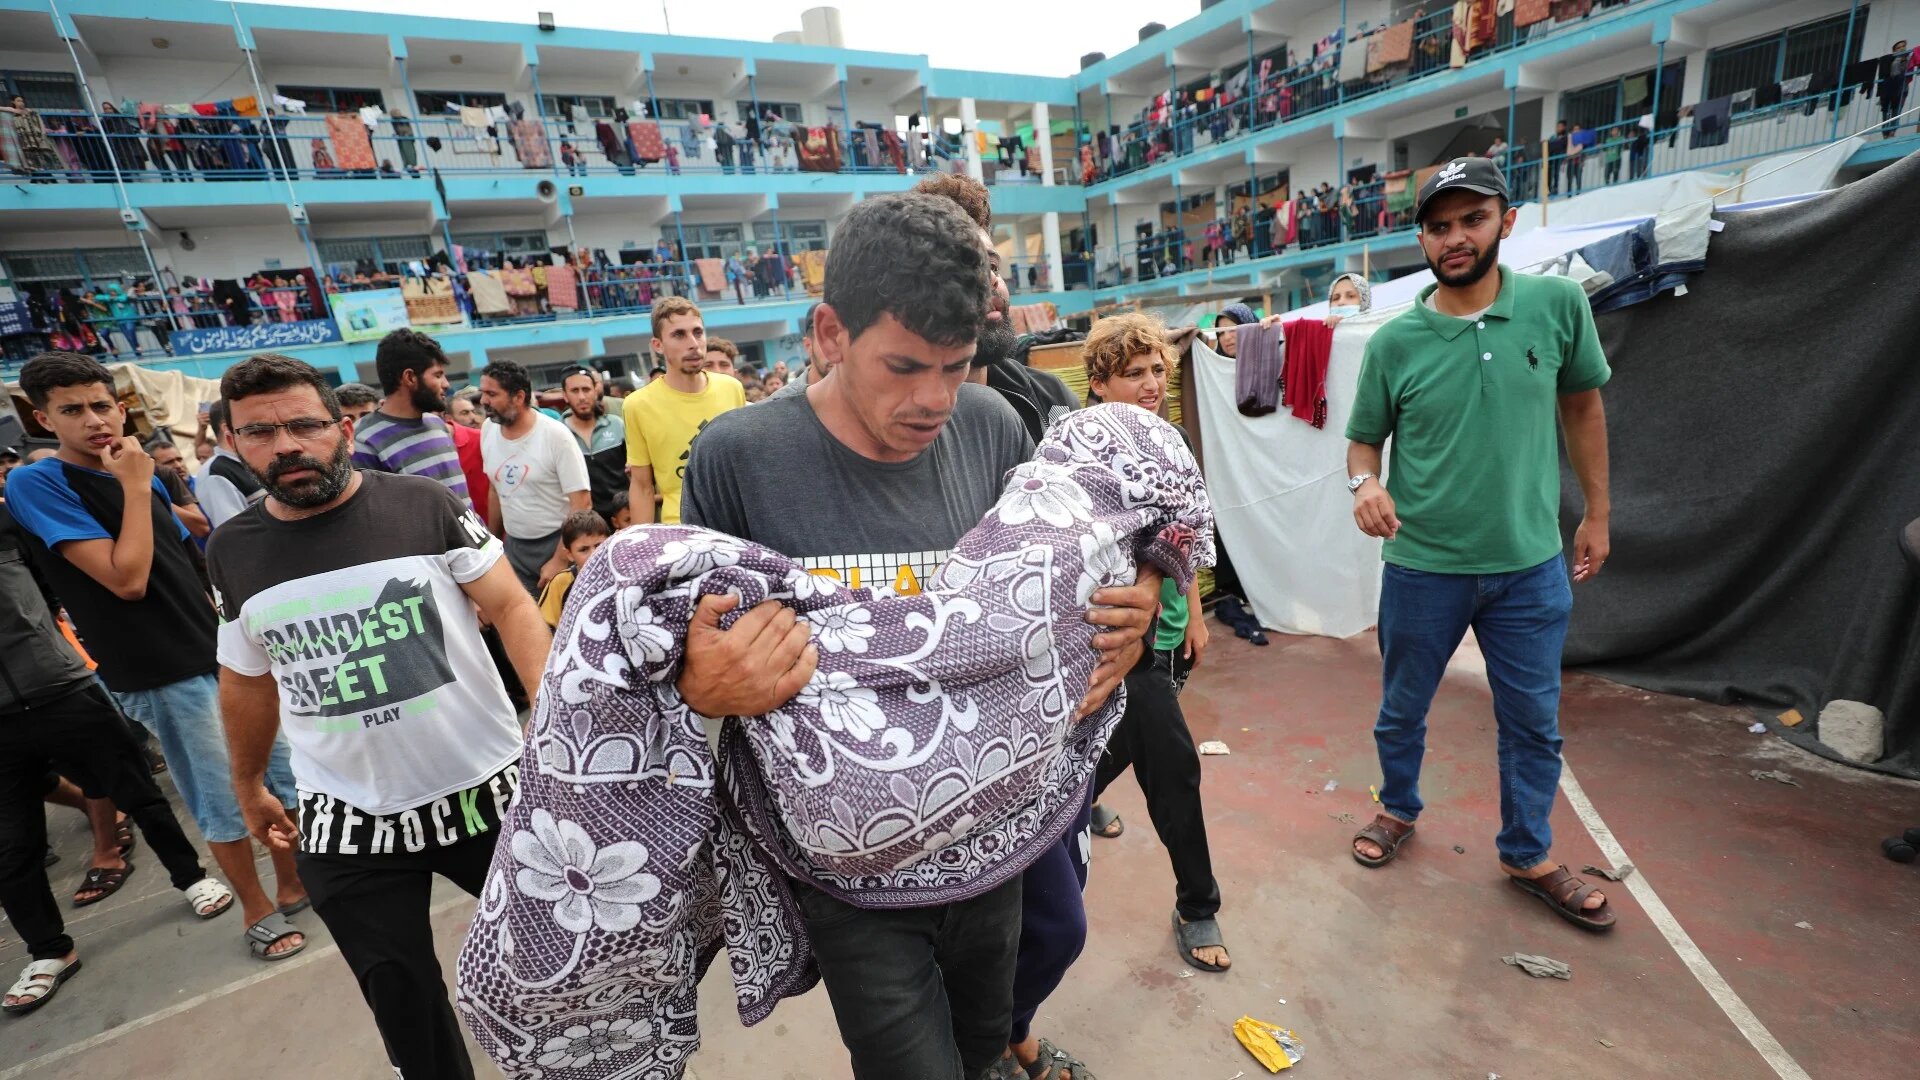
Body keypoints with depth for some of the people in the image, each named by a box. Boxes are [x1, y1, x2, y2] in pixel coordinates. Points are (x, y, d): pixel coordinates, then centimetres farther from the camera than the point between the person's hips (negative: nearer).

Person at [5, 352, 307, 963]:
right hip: (163, 675, -6)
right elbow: (126, 579, -20)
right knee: (225, 802, 4)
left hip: (227, 654, 6)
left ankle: (293, 884, 31)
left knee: (286, 773, 13)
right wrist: (135, 487, -15)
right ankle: (258, 911, 24)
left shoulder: (144, 476, 11)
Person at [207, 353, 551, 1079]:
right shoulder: (232, 551, 3)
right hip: (347, 823, 3)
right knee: (401, 1003, 17)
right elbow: (246, 678, 15)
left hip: (484, 790, -2)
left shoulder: (425, 505, -9)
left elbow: (511, 607, -12)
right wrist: (248, 787, 23)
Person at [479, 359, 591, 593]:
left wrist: (560, 561, -17)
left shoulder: (555, 435, -15)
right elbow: (495, 491, 14)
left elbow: (582, 502, -16)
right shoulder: (488, 432, 1)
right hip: (513, 546, 5)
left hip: (558, 542, -5)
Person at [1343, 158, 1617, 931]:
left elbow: (1583, 406, 7)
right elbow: (1363, 439, 0)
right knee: (1401, 711, 16)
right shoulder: (1394, 341, -9)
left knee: (1534, 724, 16)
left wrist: (1597, 512, 9)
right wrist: (1364, 482, -22)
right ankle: (1398, 811, 44)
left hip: (1531, 564, 1)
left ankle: (1528, 856, 39)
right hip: (1423, 567, -1)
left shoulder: (1559, 304, -5)